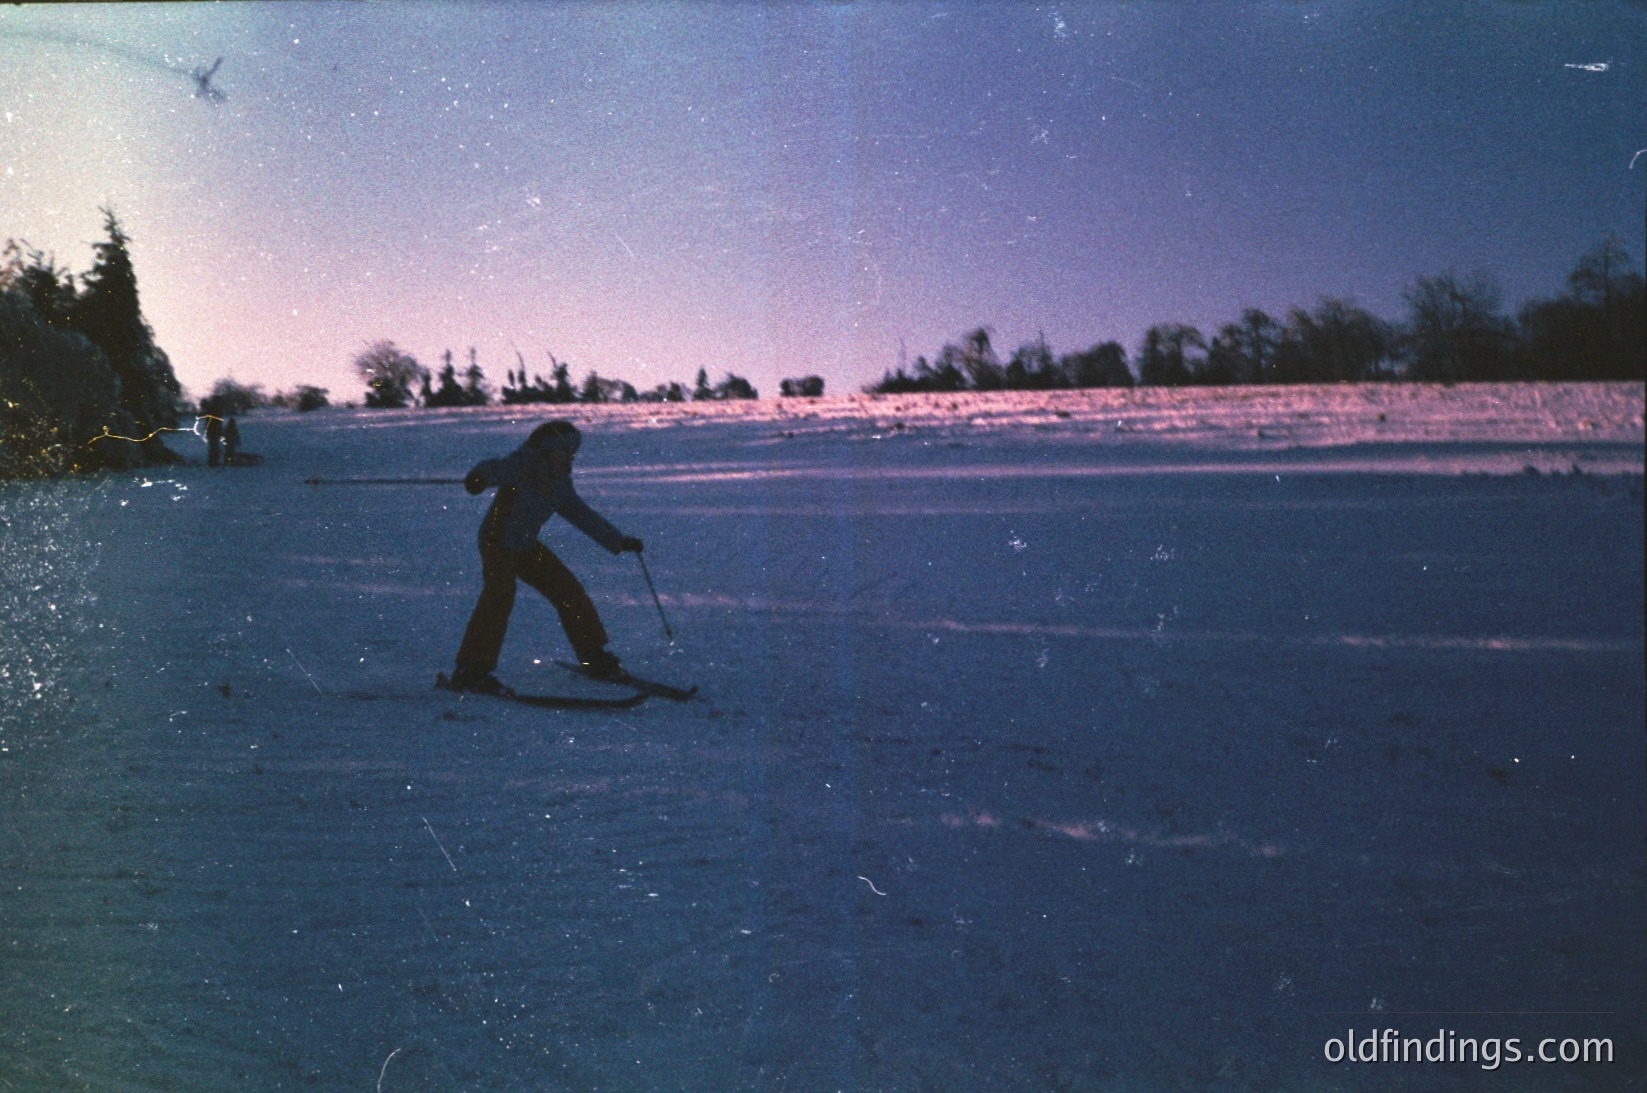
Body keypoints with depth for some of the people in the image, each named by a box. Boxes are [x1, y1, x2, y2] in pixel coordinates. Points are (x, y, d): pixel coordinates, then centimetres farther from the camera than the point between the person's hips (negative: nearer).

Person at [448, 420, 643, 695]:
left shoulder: (560, 481, 6)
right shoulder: (523, 464, -17)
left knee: (568, 590, 6)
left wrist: (619, 541, 19)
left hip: (527, 547, 8)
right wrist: (479, 477, -62)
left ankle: (593, 656, 22)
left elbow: (581, 515, 17)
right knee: (499, 597, -26)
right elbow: (496, 468, -37)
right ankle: (471, 670, -23)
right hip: (497, 541, -7)